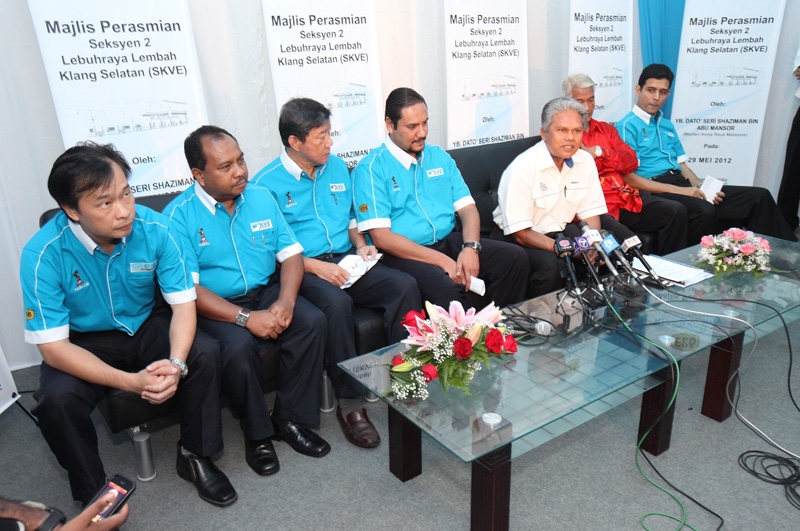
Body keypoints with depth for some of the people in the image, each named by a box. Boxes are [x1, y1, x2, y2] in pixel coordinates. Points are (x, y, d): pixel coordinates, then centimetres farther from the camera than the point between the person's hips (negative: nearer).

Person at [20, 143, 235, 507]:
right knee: (56, 399, -29)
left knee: (205, 353, -23)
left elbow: (183, 304, -15)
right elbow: (53, 347, -22)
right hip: (84, 343, -1)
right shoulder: (43, 255, -25)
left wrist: (176, 362, -34)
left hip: (148, 326, 2)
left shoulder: (154, 228, -21)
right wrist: (129, 381, -35)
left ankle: (195, 454, 1)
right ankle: (93, 493, -1)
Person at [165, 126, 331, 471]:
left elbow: (291, 254, 3)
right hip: (214, 306, -4)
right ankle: (258, 433, -6)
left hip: (266, 292, 5)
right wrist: (246, 318, -26)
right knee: (238, 346, -33)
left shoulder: (262, 199, 5)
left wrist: (285, 301, -16)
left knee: (312, 321, -21)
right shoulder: (179, 216, -10)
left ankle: (290, 419, -5)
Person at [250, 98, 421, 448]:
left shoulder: (337, 168, 15)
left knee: (404, 285, -19)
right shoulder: (267, 184, -5)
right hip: (301, 269, -5)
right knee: (336, 303, -37)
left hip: (346, 261, 6)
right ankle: (350, 402, -21)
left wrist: (360, 244, 4)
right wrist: (316, 266, -18)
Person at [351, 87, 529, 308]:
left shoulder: (439, 157, 14)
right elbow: (381, 236, -13)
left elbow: (467, 208, 10)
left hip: (450, 241, 6)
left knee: (515, 258, -11)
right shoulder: (371, 168, -5)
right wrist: (442, 261, -18)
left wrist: (470, 247, -13)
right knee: (448, 287, -35)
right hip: (405, 254, -6)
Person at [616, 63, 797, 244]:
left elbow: (682, 166, 21)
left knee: (758, 196, -2)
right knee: (704, 211, -38)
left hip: (681, 184, 8)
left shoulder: (667, 125, 23)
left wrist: (702, 188, -1)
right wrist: (678, 191, -16)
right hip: (656, 192, -8)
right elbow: (628, 177, -12)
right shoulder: (627, 126, -3)